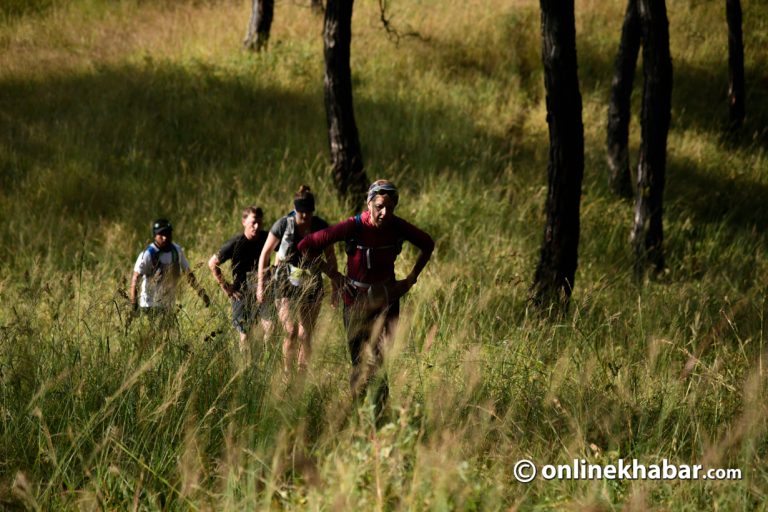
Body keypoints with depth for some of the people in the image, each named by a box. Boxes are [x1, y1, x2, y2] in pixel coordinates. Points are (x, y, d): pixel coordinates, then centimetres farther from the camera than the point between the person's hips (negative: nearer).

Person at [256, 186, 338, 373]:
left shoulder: (321, 227, -4)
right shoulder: (283, 225, -11)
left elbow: (331, 258, 7)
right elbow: (265, 254, -2)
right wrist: (261, 284, -6)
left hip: (311, 286, 2)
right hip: (286, 284, -2)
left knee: (305, 335, 2)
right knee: (291, 332, -14)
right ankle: (287, 374, -2)